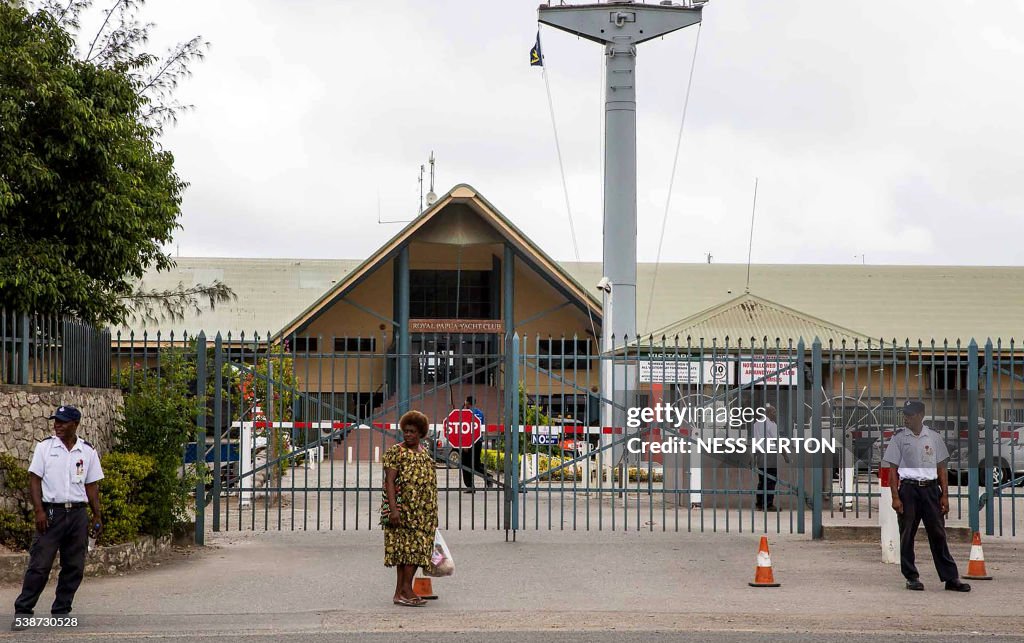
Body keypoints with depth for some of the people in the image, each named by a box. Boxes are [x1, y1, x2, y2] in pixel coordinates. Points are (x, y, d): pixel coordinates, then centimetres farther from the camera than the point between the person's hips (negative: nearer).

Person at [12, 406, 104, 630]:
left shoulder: (88, 451, 7)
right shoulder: (44, 447, 1)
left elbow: (92, 486, 11)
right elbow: (34, 479, -1)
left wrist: (97, 516, 7)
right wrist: (39, 511, -11)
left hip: (78, 513, 3)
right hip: (51, 512, -3)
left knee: (74, 567, 5)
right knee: (39, 564, -7)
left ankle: (61, 612, 16)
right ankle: (22, 611, -2)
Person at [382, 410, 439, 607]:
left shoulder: (424, 451, 15)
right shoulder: (395, 452, -6)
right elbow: (389, 481, -12)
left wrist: (432, 511, 20)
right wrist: (393, 509, -22)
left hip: (422, 511, 7)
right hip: (403, 508, -7)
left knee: (414, 549, 4)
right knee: (408, 547, -9)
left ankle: (401, 592, 6)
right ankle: (405, 589, -6)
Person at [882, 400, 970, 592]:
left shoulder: (934, 437, 10)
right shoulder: (899, 437, 3)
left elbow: (941, 468, 11)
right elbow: (893, 469, 1)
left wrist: (945, 495, 4)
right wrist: (895, 496, -8)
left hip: (931, 489, 2)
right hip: (908, 489, -2)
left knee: (938, 533, 1)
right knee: (907, 534, 0)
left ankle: (951, 578, 2)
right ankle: (911, 577, 9)